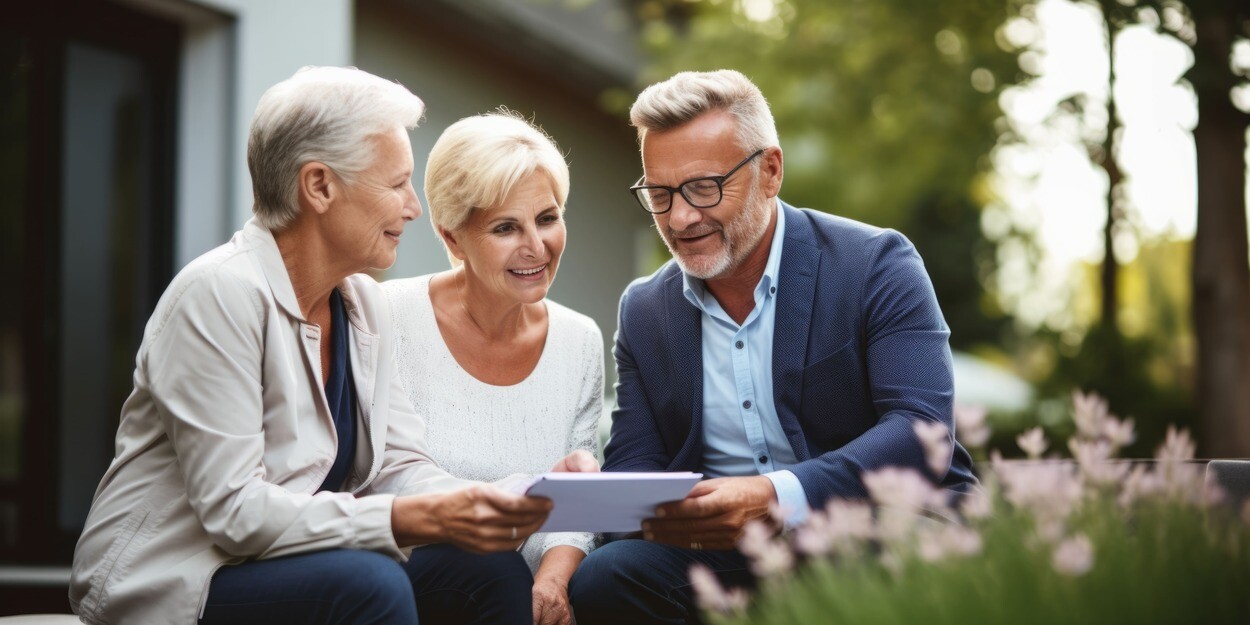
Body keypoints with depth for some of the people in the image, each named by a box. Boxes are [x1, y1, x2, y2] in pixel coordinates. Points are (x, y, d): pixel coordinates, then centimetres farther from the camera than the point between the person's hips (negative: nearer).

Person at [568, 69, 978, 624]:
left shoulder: (875, 265, -5)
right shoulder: (644, 311, 11)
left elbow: (922, 431, -17)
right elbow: (631, 460, 8)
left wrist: (778, 496, -32)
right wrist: (657, 509, -19)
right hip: (724, 553, 3)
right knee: (600, 580, -25)